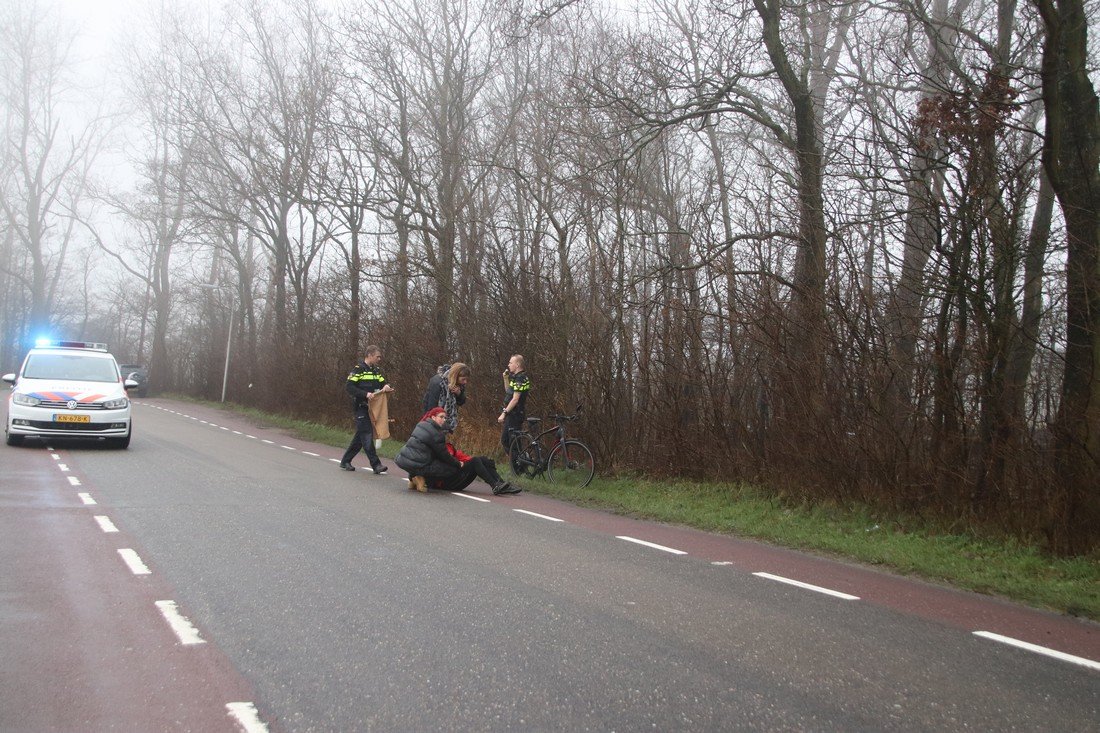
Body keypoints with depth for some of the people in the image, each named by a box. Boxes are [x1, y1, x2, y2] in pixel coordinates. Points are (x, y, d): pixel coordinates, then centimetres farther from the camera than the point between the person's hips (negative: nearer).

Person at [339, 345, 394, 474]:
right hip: (361, 407, -8)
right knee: (367, 436, -8)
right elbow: (349, 387, -15)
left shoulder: (376, 371, 15)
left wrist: (386, 386, -7)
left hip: (372, 408, 8)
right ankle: (376, 464, -9)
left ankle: (345, 461, 22)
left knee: (360, 436, 12)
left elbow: (382, 383, 18)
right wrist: (366, 394, -24)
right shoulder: (358, 369, -9)